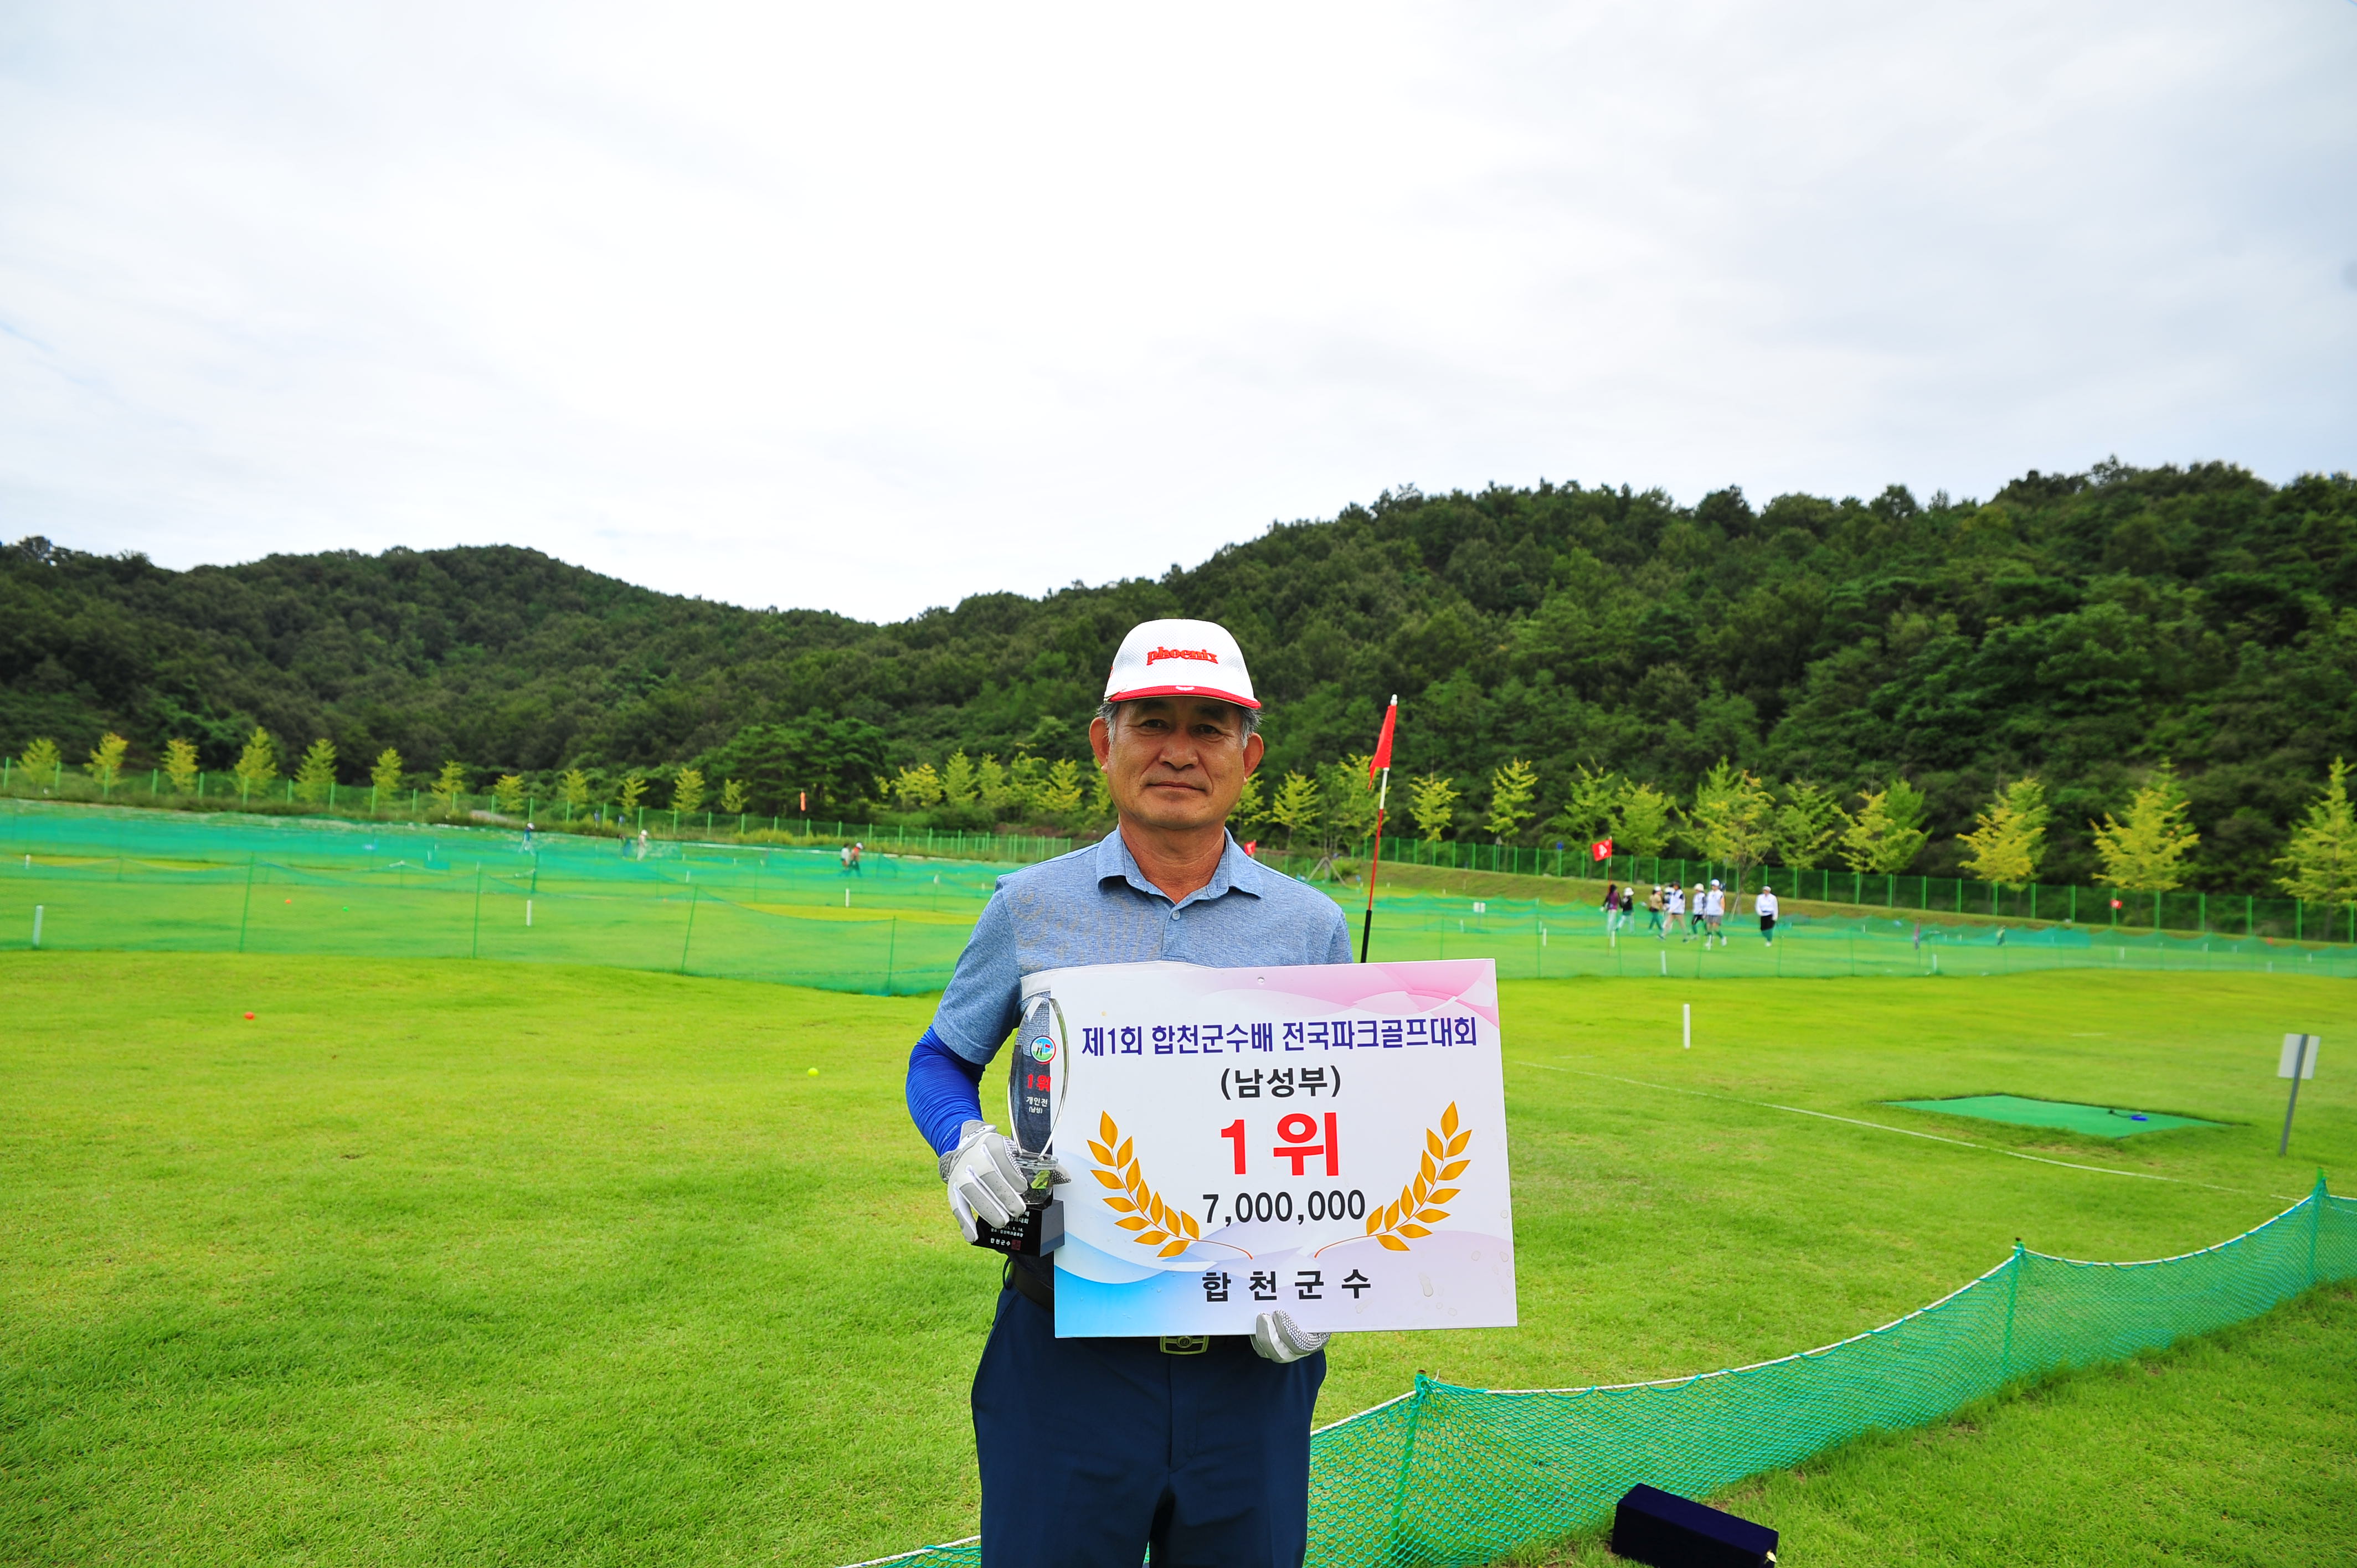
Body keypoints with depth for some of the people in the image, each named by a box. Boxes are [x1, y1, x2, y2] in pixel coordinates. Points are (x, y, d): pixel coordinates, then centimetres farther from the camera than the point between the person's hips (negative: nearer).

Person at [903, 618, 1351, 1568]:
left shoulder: (1312, 927, 3)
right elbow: (941, 1060, 12)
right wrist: (963, 1146, -9)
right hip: (1067, 1350, -1)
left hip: (1253, 1359, 1)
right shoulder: (1028, 908, 1)